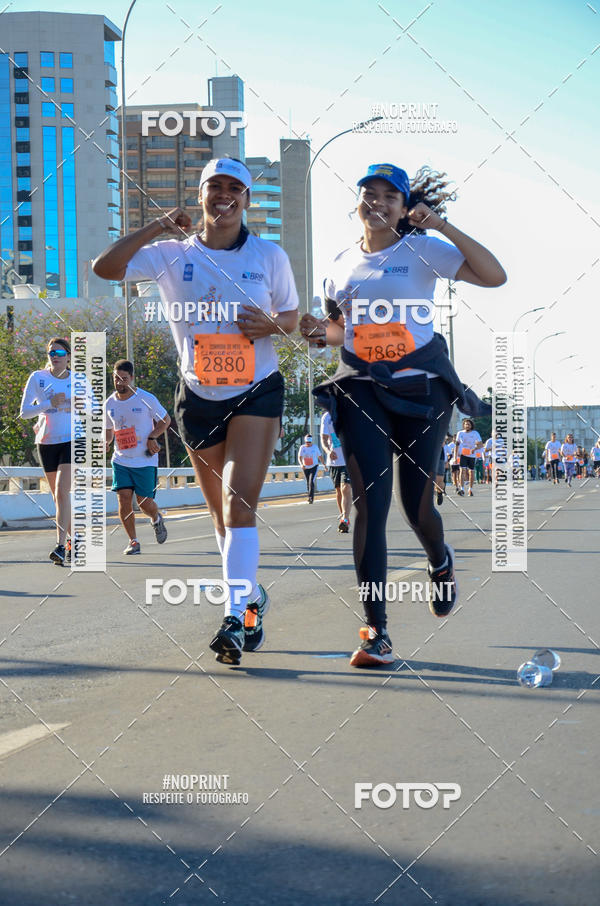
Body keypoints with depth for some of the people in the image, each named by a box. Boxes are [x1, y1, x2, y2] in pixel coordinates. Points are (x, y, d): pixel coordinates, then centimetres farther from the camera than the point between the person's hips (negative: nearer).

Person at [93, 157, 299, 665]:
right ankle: (253, 598, 32)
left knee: (239, 504, -19)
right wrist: (157, 227, -17)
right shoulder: (172, 255, 0)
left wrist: (272, 325, -11)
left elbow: (292, 315, 12)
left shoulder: (270, 256, 0)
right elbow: (104, 267, -10)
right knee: (223, 514, 11)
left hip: (257, 394, -2)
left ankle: (235, 618, -22)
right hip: (198, 399, 2)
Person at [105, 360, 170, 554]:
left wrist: (152, 437, -13)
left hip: (145, 460, -3)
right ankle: (133, 541, 3)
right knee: (124, 498, -11)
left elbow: (165, 420, 3)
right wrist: (105, 442, -4)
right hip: (121, 460, 3)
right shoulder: (109, 403, 3)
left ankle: (156, 519, 35)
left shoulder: (146, 398, -8)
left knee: (145, 503, -1)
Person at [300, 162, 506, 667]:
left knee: (418, 506, 3)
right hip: (362, 389, 2)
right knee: (371, 503, -10)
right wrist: (321, 330, -1)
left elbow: (494, 276, -11)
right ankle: (377, 631, -9)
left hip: (421, 388, -2)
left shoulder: (422, 251, 0)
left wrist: (443, 227, -18)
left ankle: (440, 561, 42)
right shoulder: (344, 264, 13)